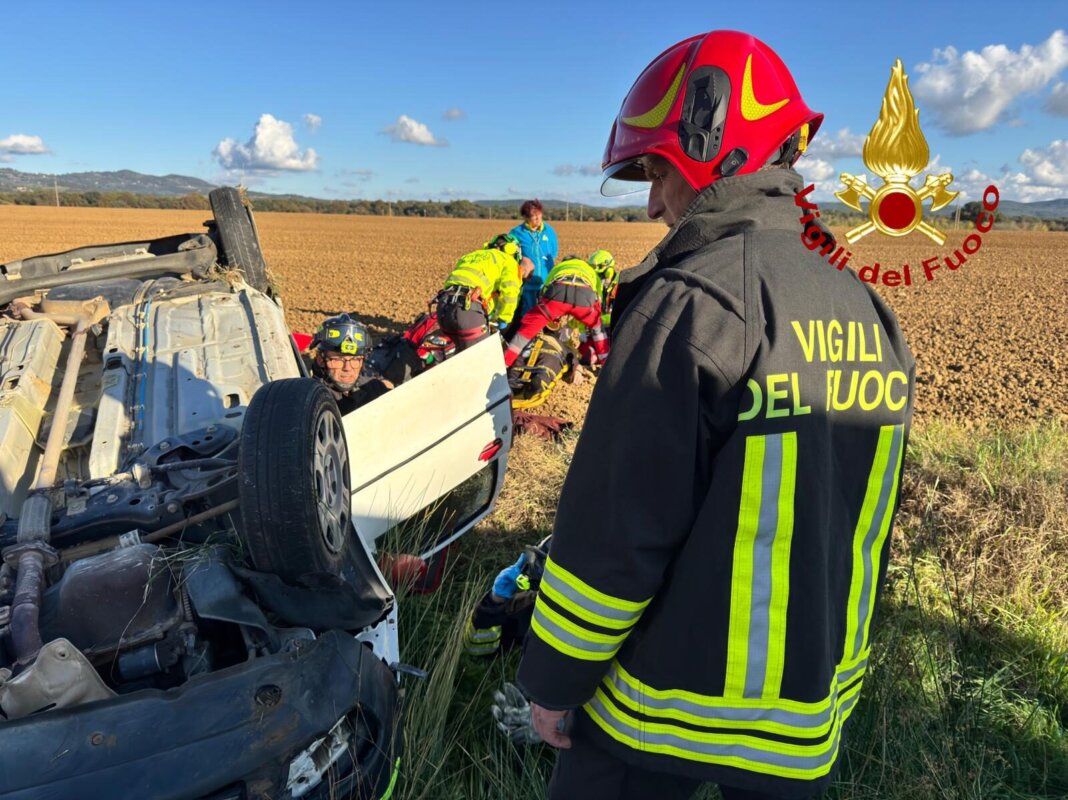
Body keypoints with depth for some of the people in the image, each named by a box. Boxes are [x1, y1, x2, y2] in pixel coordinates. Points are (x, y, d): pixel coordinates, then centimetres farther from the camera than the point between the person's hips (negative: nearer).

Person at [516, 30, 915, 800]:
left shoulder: (688, 303, -23)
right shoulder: (871, 315, 0)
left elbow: (614, 529, -22)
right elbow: (863, 526, 9)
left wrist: (553, 678, -8)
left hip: (668, 707, -6)